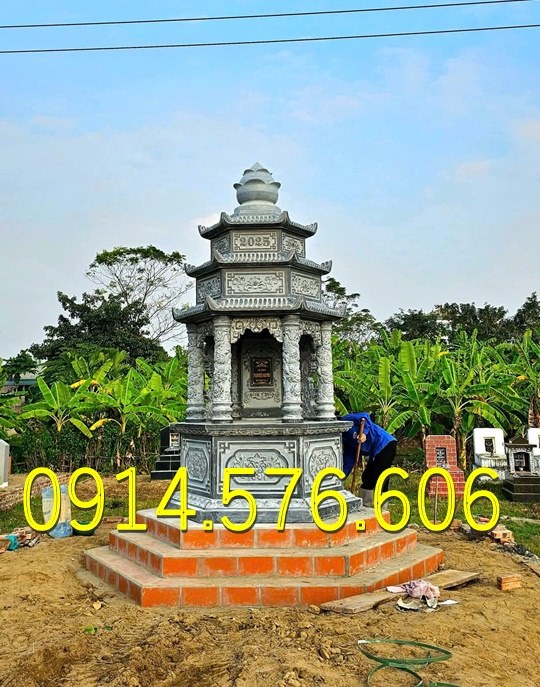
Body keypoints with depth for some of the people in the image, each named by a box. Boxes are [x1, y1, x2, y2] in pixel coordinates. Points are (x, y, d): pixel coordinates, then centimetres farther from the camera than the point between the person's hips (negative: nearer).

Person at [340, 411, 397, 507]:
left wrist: (364, 432, -27)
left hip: (385, 444, -10)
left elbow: (365, 416, -17)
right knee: (367, 478, 13)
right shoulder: (347, 444, 16)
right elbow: (348, 464, 13)